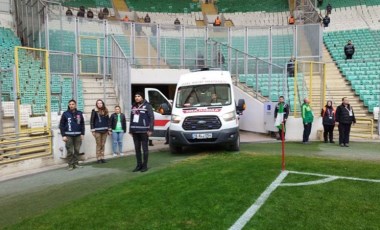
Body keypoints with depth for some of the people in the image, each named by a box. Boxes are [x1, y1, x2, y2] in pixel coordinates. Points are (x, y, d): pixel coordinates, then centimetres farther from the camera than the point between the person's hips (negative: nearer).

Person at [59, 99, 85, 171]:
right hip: (68, 135, -2)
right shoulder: (65, 114, 0)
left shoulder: (79, 113, 6)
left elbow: (82, 124, 9)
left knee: (77, 150, 6)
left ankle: (76, 163, 17)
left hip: (78, 135, 2)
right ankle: (70, 165, 6)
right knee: (70, 151, -1)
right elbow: (61, 125, 0)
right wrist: (63, 135, -6)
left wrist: (82, 134, 3)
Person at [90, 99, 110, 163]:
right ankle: (99, 158, 6)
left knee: (103, 145, 7)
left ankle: (102, 157, 13)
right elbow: (91, 121, -3)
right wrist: (93, 130, -8)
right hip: (97, 130, -4)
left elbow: (108, 120, 14)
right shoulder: (94, 111, -2)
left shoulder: (105, 111, 10)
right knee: (98, 145, 0)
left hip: (105, 130, 4)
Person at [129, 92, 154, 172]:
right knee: (137, 148, 9)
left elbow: (151, 117, -6)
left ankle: (145, 166, 8)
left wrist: (150, 129, -12)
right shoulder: (133, 106, 15)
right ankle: (139, 165, 17)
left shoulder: (147, 105, -2)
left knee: (144, 148, 1)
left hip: (143, 131, -6)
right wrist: (130, 130, 14)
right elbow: (131, 119, 18)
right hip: (135, 131, 6)